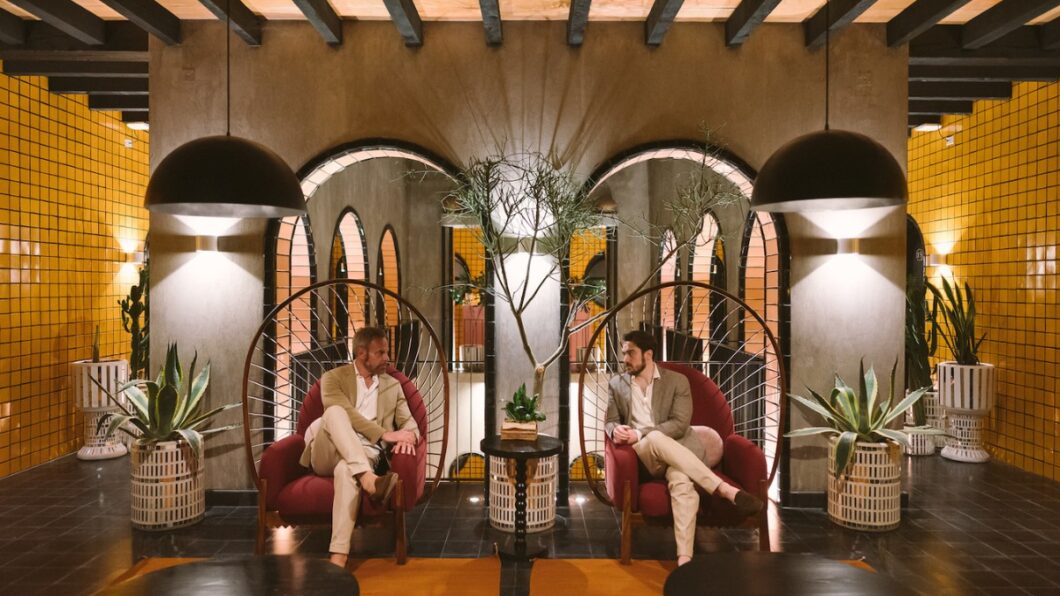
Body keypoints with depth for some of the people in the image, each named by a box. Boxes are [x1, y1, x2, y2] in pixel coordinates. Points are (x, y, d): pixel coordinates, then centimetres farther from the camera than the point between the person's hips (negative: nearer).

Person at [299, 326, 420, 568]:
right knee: (334, 411, -31)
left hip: (363, 455, 1)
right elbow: (345, 413, -9)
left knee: (346, 469, -38)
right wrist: (385, 434, -20)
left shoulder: (393, 385, 19)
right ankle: (368, 480, -47)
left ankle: (338, 557, -47)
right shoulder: (333, 377, 8)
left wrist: (408, 436, -13)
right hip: (327, 456, -1)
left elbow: (409, 423, 14)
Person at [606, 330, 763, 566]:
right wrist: (615, 430, -14)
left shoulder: (677, 381, 5)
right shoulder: (616, 384, 14)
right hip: (641, 454, 1)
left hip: (676, 449, -1)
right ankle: (726, 490, -39)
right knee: (656, 438, -37)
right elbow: (610, 421, 13)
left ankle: (684, 559, -44)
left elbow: (679, 424, -5)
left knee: (681, 481, -37)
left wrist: (639, 434, -16)